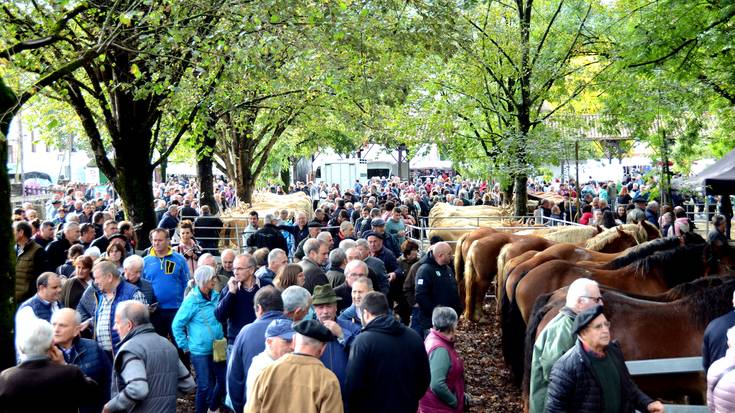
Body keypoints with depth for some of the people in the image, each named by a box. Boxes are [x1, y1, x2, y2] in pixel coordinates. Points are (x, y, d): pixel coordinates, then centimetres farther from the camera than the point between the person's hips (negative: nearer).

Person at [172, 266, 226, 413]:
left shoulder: (216, 296, 2)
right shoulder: (192, 300, -13)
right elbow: (177, 325, -9)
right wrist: (185, 345, -7)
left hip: (218, 349, 5)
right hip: (200, 351, -5)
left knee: (223, 380, 10)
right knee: (204, 386, 0)